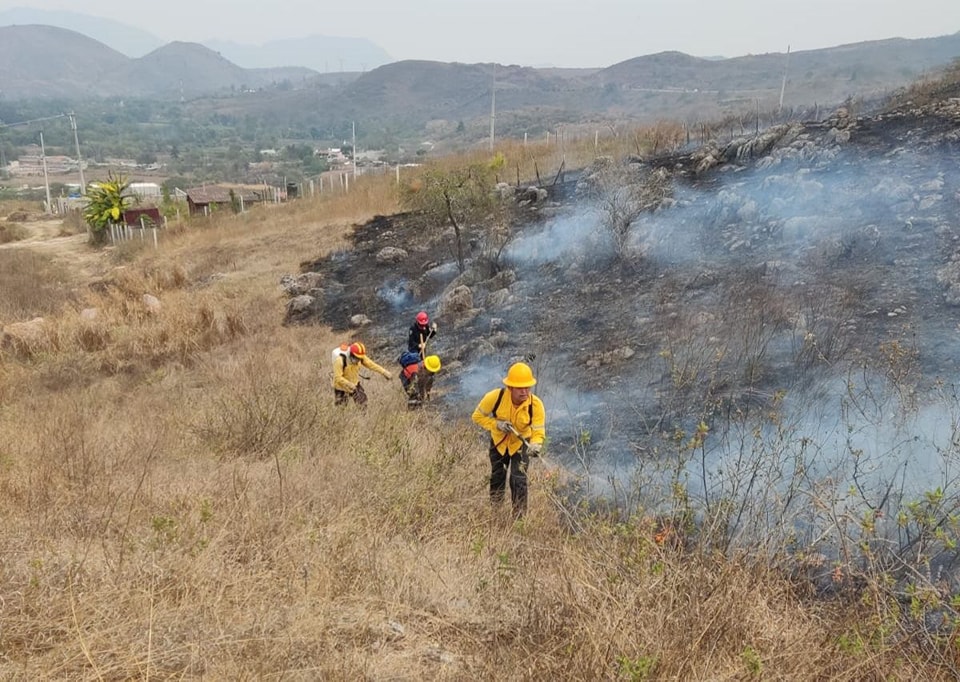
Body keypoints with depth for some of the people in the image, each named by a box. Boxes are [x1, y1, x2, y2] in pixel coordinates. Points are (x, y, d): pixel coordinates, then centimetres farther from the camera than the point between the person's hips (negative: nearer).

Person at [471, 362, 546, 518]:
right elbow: (478, 416, -19)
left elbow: (538, 431, -29)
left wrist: (535, 445, -50)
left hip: (521, 443, -1)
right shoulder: (495, 397, -32)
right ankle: (495, 507, 49)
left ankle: (519, 515, 14)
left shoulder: (536, 404, -31)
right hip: (498, 442, 2)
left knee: (518, 479, -8)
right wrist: (496, 424, -33)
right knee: (497, 475, 21)